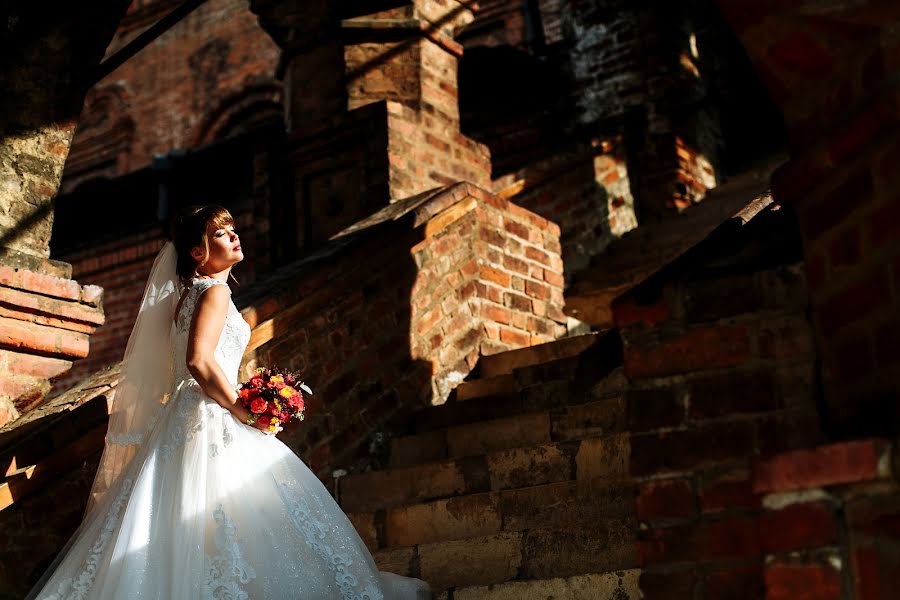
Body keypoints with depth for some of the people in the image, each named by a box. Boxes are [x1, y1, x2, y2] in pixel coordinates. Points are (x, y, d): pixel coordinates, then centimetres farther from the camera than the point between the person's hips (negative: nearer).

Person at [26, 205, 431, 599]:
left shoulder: (189, 293, 21)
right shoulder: (216, 291, -9)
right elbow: (199, 361, -22)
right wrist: (243, 411, -14)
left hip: (186, 418, 10)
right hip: (213, 423, -10)